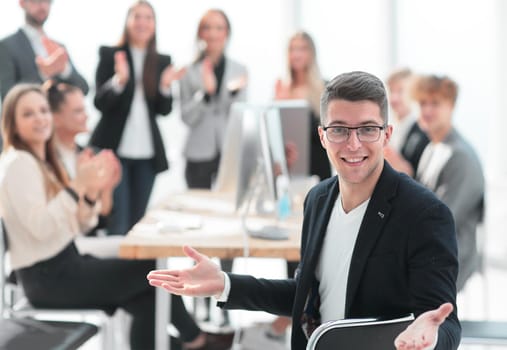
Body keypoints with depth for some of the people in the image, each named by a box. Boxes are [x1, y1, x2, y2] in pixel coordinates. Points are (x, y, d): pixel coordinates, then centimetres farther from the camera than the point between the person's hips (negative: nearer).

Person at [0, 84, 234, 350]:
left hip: (65, 263, 9)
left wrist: (91, 192, -8)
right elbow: (39, 227, -27)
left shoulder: (43, 161, 14)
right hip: (47, 278, -9)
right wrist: (77, 186, -30)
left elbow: (78, 226, 10)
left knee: (148, 299, -5)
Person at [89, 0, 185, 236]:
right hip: (114, 148, -4)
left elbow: (164, 110, 8)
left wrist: (165, 86, -11)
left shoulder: (162, 62, 9)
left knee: (138, 221, 10)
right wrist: (119, 80, -22)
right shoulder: (109, 55, -1)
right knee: (118, 223, -6)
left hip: (147, 153, 4)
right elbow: (100, 103, -5)